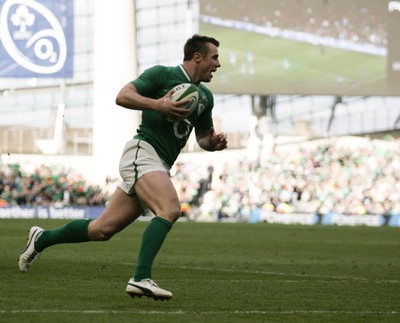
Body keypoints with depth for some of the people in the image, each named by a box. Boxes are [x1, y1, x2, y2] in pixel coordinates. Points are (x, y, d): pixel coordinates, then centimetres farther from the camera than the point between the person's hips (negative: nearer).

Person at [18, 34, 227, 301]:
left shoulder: (205, 96, 18)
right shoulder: (163, 74, -4)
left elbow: (203, 137, 25)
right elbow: (123, 96, -10)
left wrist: (214, 142, 2)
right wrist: (158, 104, -23)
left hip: (160, 167, 8)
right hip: (143, 152, -8)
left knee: (102, 230, 9)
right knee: (170, 209, -31)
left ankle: (42, 239, 28)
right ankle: (141, 278, -40)